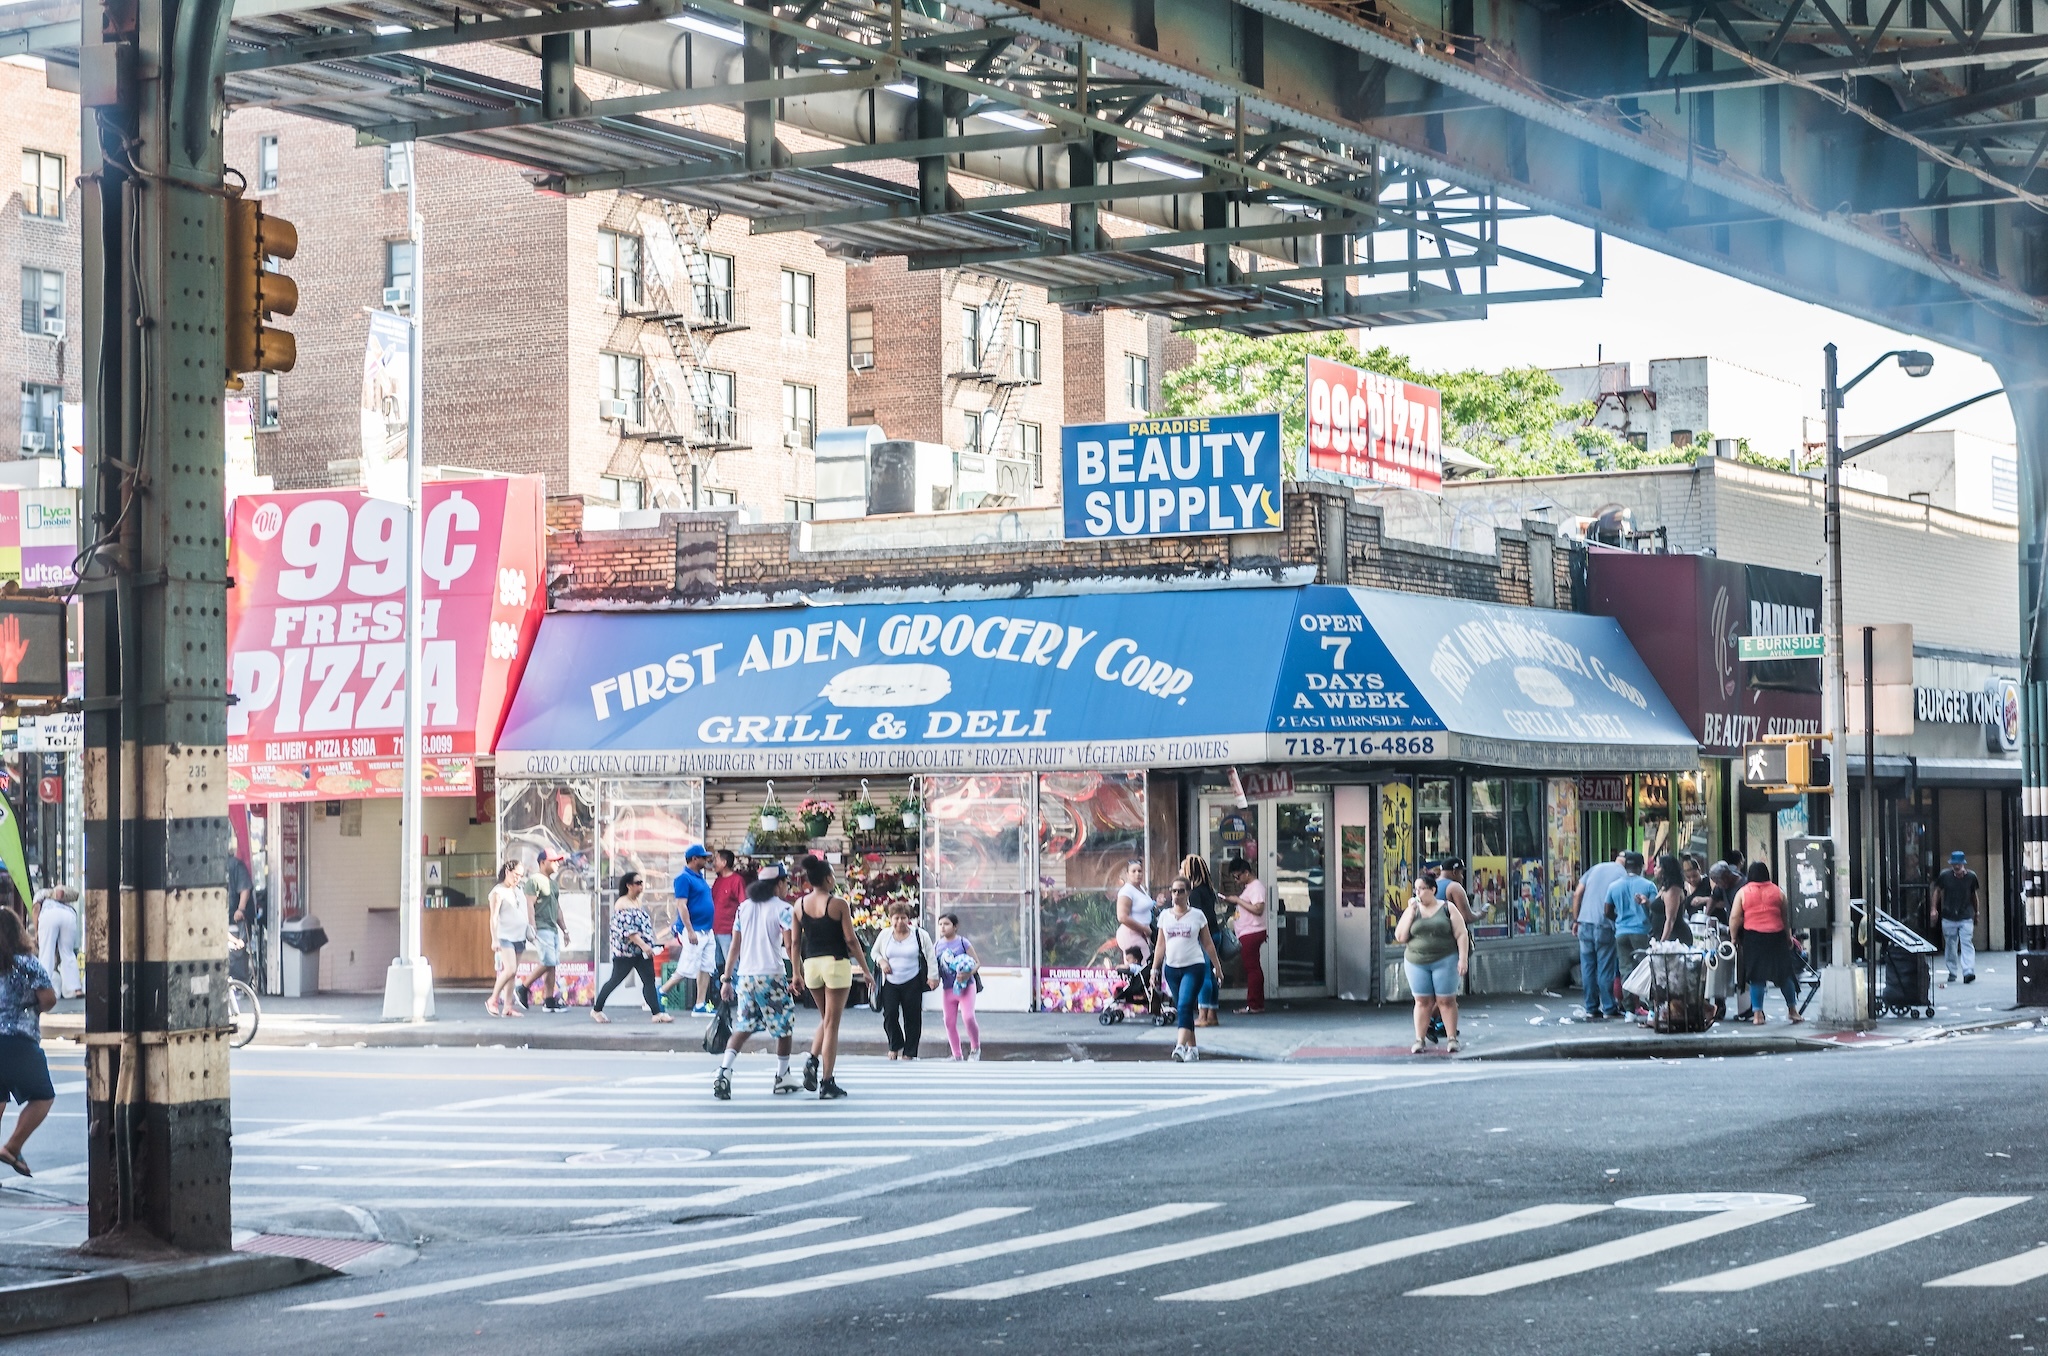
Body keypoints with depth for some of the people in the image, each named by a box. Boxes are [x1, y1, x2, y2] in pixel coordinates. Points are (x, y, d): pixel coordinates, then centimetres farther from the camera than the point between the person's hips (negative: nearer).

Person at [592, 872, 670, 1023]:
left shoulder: (639, 902, 14)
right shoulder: (622, 904, -12)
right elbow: (627, 929, -21)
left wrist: (649, 945, 19)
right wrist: (643, 945, -26)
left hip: (643, 951, 8)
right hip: (626, 951, -8)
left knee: (649, 980, -3)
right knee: (615, 980, 1)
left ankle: (657, 1013, -9)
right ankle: (596, 1010, 15)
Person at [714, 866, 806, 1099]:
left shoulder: (744, 907, 11)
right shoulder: (781, 908, -4)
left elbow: (735, 946, 13)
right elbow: (790, 944, -10)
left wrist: (727, 977, 16)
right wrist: (797, 974, -5)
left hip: (744, 975, 5)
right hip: (771, 975, -5)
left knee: (742, 1028, 8)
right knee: (783, 1026, 13)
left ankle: (724, 1071, -12)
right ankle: (782, 1078, 21)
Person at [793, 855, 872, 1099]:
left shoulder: (800, 905, 4)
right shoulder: (838, 904, -8)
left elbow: (795, 942, 7)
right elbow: (851, 940, -8)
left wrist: (797, 973, 16)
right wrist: (865, 970, -1)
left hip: (811, 964, 4)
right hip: (836, 963, -4)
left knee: (825, 1020, 23)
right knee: (832, 1024, 0)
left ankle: (812, 1059, -1)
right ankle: (827, 1083, 0)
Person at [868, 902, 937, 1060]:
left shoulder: (920, 935, 0)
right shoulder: (885, 935, 7)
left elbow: (931, 957, 3)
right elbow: (874, 952, 19)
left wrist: (932, 976, -6)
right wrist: (881, 961, -3)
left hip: (912, 983, -2)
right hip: (890, 983, 2)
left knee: (912, 1017, -2)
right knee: (889, 1015, -7)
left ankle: (909, 1052, 8)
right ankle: (895, 1046, 15)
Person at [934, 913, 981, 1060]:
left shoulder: (963, 943, -8)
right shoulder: (938, 945, 6)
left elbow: (977, 962, -5)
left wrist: (968, 974, -23)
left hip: (966, 986, -5)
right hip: (948, 989, 5)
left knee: (968, 1017, -19)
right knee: (949, 1022, 6)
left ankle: (975, 1048, 3)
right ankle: (957, 1055, 17)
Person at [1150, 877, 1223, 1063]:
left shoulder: (1197, 916, 2)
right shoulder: (1165, 916, 9)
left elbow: (1208, 944, 8)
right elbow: (1161, 945, 12)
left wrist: (1217, 966, 9)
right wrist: (1154, 969, 8)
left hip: (1194, 967, -4)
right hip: (1172, 967, 4)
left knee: (1185, 1006, -18)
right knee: (1182, 1010, 9)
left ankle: (1181, 1046, -28)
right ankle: (1192, 1048, 18)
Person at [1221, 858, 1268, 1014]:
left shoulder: (1256, 886, -13)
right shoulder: (1249, 887, 18)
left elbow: (1258, 909, -23)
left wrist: (1237, 900, -17)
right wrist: (1231, 902, 11)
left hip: (1252, 933, -11)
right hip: (1247, 933, 11)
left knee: (1252, 968, -8)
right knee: (1253, 968, 12)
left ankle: (1254, 1005, -6)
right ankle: (1258, 1004, 16)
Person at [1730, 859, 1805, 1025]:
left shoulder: (1742, 892, 1)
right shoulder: (1778, 892, 6)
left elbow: (1734, 918, -3)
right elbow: (1786, 917, 12)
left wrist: (1734, 937, 5)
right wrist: (1789, 936, 22)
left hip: (1753, 938, -1)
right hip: (1776, 937, 1)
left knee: (1756, 976, 2)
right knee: (1784, 974, 11)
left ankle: (1757, 1013, 0)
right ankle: (1792, 1010, 18)